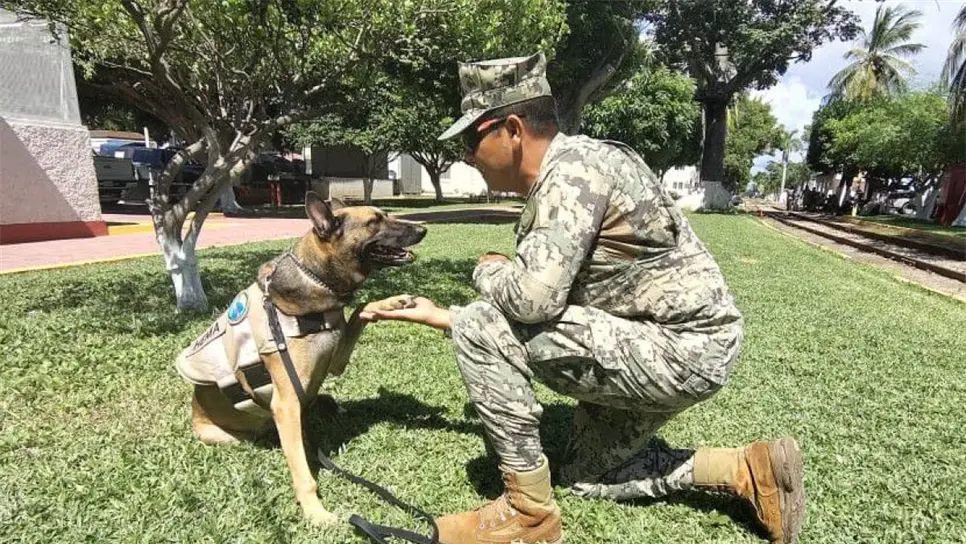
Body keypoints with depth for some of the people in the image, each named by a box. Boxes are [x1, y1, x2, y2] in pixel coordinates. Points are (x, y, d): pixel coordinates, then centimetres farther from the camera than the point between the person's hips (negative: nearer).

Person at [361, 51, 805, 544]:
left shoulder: (573, 166, -19)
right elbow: (528, 311, 15)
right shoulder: (552, 186, 11)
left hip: (683, 349, -10)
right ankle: (749, 469, 20)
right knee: (586, 475, 25)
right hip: (674, 347, 10)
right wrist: (438, 316, 16)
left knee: (480, 327, -19)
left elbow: (533, 297, -31)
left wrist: (487, 271, -8)